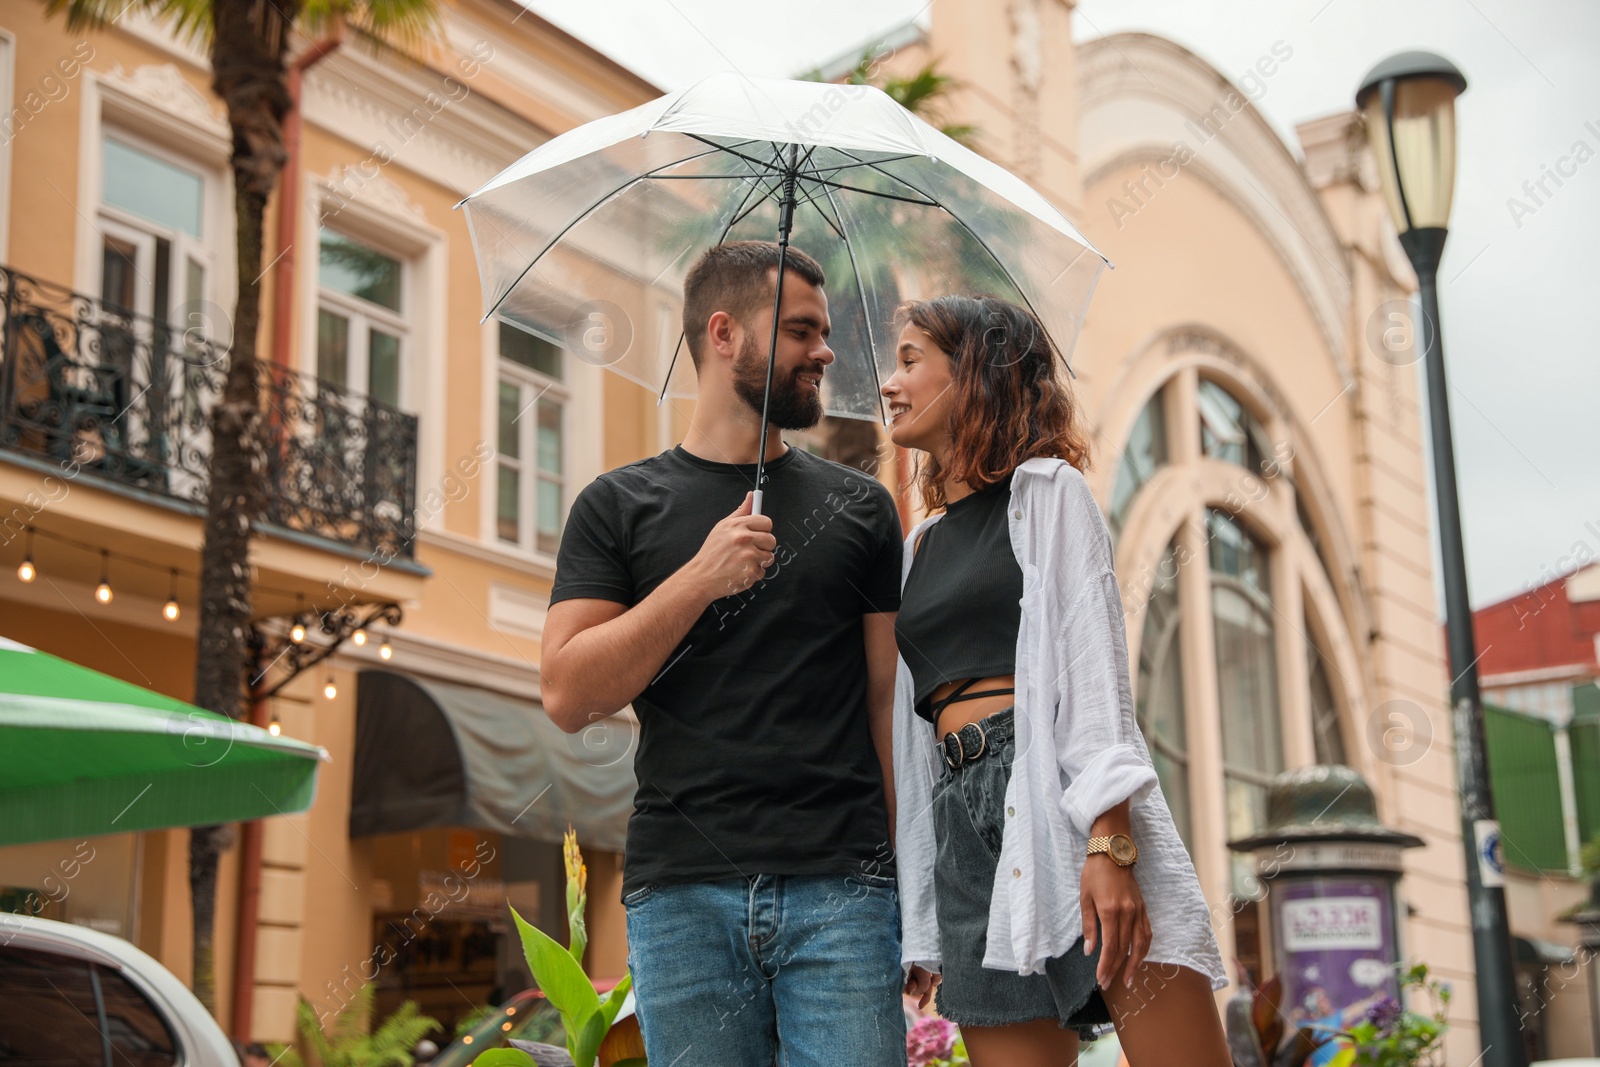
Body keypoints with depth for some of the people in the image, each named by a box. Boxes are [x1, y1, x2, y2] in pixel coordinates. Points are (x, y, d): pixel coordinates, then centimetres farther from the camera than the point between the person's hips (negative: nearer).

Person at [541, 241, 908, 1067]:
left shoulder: (859, 505, 14)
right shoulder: (620, 506, 9)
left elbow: (890, 697, 10)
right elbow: (567, 698, -1)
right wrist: (699, 579, -11)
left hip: (839, 885, 1)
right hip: (682, 892, 0)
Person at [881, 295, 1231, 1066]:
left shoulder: (1045, 489, 7)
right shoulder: (919, 547, 23)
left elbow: (1094, 666, -5)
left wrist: (1109, 842, -18)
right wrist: (919, 924, 15)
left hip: (1061, 793, -5)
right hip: (968, 827, 5)